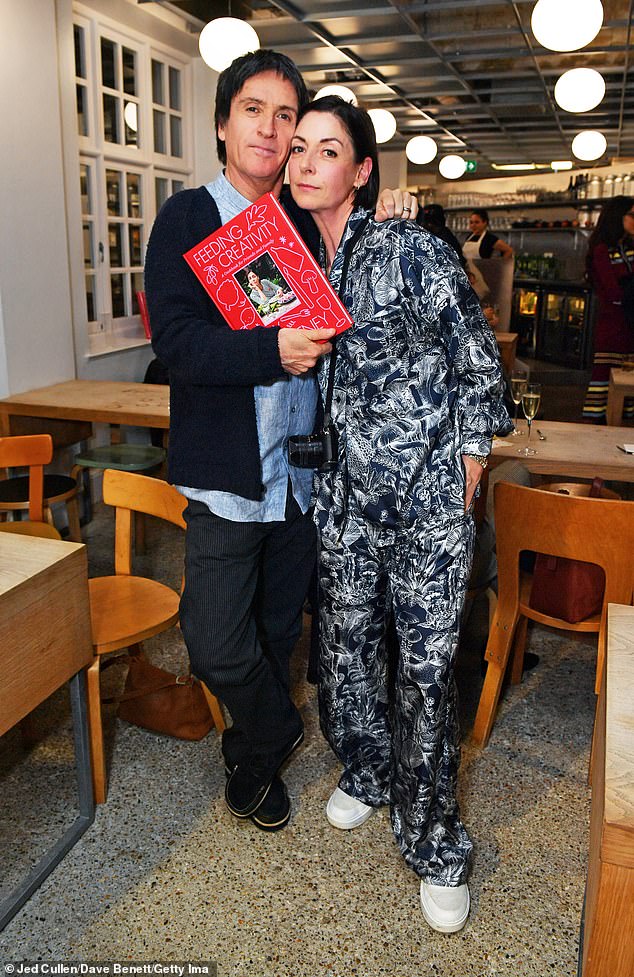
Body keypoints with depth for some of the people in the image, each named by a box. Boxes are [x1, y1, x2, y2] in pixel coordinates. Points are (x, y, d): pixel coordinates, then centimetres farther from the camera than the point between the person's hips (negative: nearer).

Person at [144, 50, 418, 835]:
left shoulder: (308, 225, 9)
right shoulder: (185, 219, -4)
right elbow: (175, 341, -16)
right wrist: (273, 351, -29)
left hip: (301, 470, 4)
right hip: (227, 475, -4)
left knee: (279, 633, 17)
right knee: (218, 646, -3)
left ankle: (254, 756, 42)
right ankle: (279, 733, 28)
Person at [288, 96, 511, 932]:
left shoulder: (412, 252, -12)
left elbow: (476, 359, -6)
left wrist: (469, 458, -4)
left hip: (428, 493, -5)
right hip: (346, 490, 6)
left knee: (427, 665, 2)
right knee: (346, 640, 16)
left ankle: (435, 846, 21)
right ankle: (367, 773, 43)